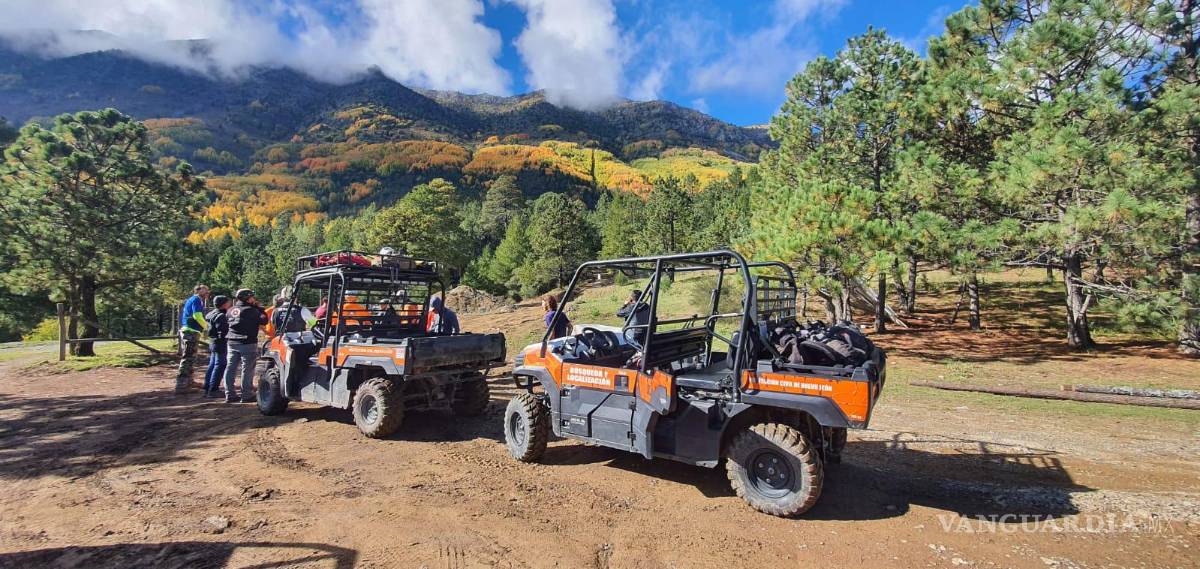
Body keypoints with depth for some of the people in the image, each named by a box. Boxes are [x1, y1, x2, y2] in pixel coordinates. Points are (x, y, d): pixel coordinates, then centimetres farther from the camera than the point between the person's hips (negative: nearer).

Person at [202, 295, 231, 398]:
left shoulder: (212, 314, 13)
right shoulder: (221, 316, -19)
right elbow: (223, 332, -24)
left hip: (212, 343, 10)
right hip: (220, 344, -10)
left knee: (212, 366, 16)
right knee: (219, 367, -5)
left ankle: (207, 389, 23)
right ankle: (212, 390, -4)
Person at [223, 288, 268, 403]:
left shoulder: (231, 310, 10)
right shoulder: (251, 310, -12)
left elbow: (227, 323, 21)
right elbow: (264, 320, -11)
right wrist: (259, 308, 0)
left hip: (232, 342, 7)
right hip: (248, 343, -7)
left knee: (230, 368, 10)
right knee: (247, 369, -2)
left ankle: (229, 394, 14)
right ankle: (246, 395, 0)